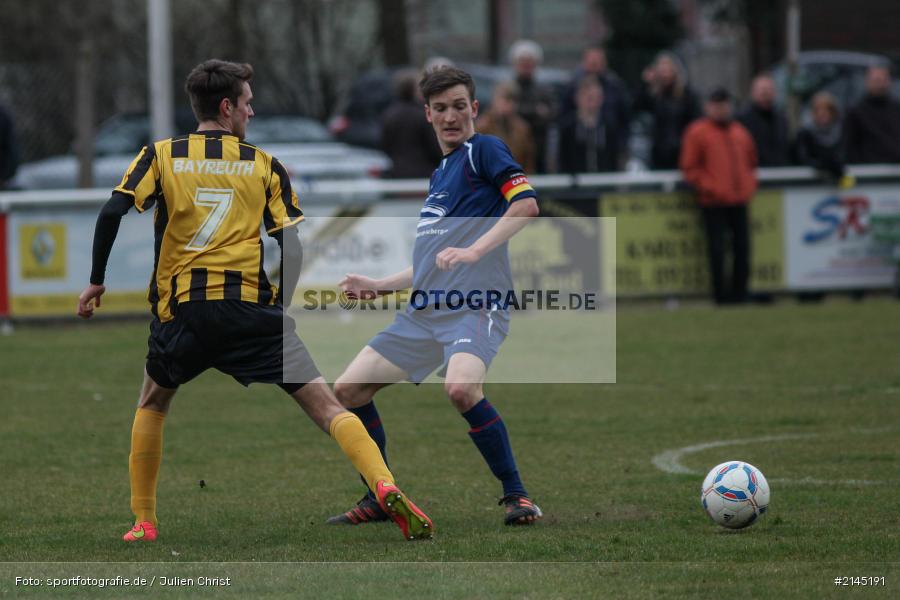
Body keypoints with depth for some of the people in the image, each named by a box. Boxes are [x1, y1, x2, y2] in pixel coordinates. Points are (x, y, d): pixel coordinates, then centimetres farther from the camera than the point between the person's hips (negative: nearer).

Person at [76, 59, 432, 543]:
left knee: (152, 402, 27)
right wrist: (280, 308, 15)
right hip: (251, 307, -1)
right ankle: (386, 489, -24)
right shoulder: (264, 166, 10)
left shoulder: (160, 156, 10)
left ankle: (143, 521, 21)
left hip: (180, 309, 1)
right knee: (322, 402, -3)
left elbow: (112, 214, -3)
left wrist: (97, 281, 6)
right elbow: (291, 246, 3)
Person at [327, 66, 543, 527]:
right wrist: (377, 285, 23)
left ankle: (516, 494, -19)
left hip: (475, 305, -9)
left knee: (461, 387, -35)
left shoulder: (484, 150, 1)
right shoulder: (439, 176, 25)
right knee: (349, 388, 2)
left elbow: (526, 203, -16)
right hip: (424, 311, 9)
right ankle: (380, 500, 16)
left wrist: (474, 250, -24)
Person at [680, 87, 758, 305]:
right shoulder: (697, 132, 0)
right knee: (717, 248, -7)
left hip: (740, 200, 5)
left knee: (742, 246, 3)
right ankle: (720, 293, -2)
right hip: (714, 202, -5)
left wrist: (749, 185, 10)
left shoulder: (740, 132, 17)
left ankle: (739, 291, 11)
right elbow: (689, 168, -2)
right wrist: (708, 187, -11)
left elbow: (751, 162, 26)